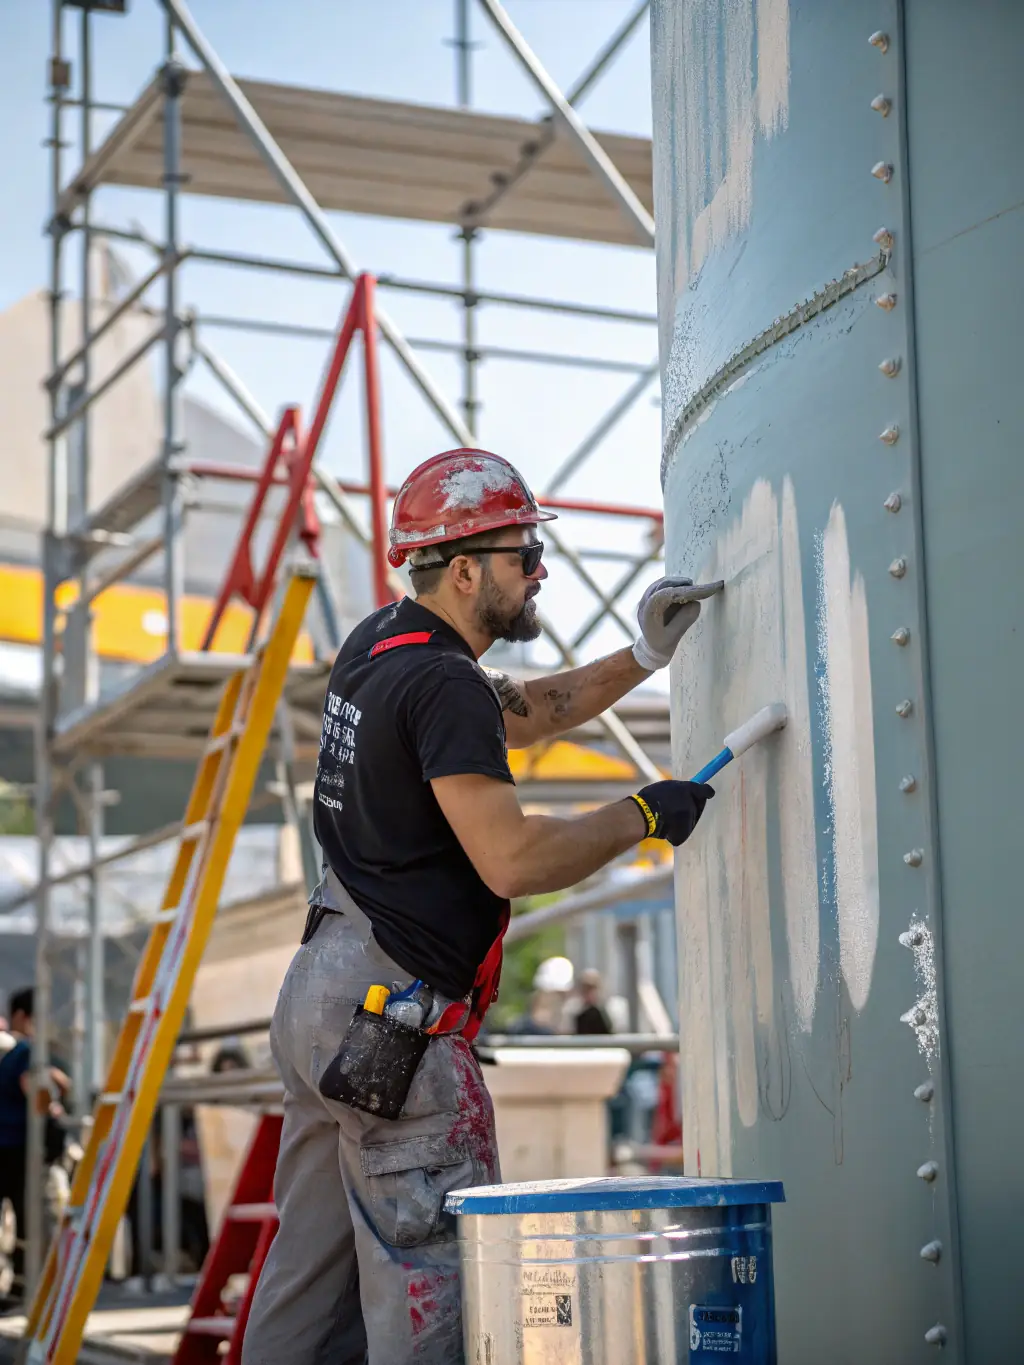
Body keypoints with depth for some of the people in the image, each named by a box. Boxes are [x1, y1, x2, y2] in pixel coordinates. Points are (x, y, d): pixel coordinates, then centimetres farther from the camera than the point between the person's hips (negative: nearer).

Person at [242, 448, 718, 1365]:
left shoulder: (380, 645, 13)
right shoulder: (442, 681, -15)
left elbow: (519, 716, 27)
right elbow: (513, 861, -22)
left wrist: (647, 655, 18)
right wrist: (642, 816, -9)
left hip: (320, 990, 10)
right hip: (393, 1014, -10)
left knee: (312, 1266, 13)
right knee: (432, 1285, -8)